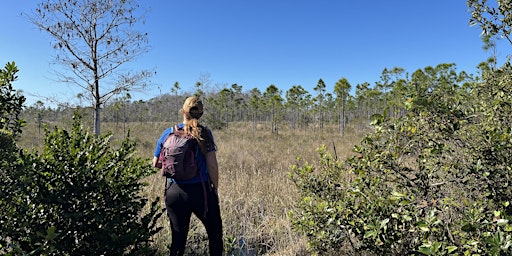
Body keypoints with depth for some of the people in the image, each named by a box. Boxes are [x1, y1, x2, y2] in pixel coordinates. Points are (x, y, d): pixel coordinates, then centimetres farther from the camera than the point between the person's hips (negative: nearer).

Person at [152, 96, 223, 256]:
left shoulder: (169, 133, 1)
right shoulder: (204, 133, -7)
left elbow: (155, 164, 6)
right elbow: (212, 165, -9)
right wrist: (215, 189, 3)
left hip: (174, 192, 3)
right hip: (201, 190, -3)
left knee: (178, 237, 15)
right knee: (215, 232, 15)